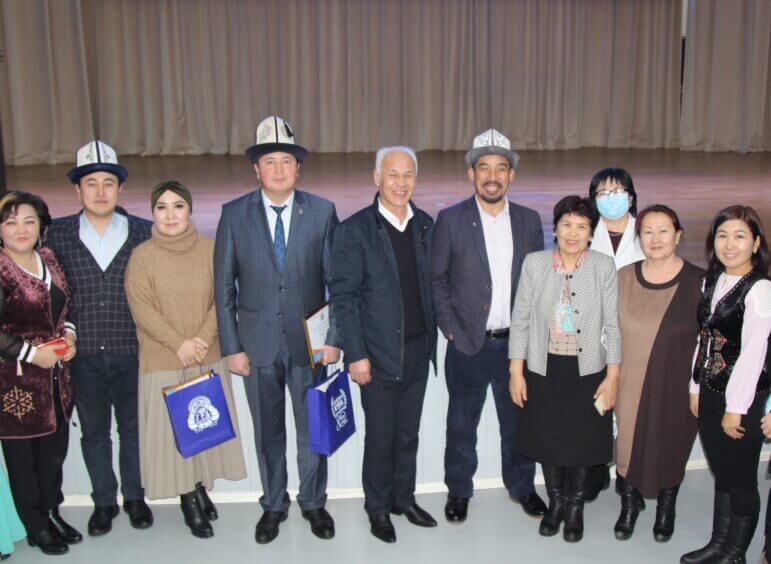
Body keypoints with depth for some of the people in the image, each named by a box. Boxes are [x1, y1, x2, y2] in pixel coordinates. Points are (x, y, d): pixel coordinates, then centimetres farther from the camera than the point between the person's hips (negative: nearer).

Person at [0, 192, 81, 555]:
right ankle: (37, 528, 24)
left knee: (56, 449, 15)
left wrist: (69, 335, 1)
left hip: (56, 377, 6)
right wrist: (31, 353, -17)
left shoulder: (48, 260, 7)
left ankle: (51, 512, 34)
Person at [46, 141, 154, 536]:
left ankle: (134, 496, 32)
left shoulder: (144, 233, -2)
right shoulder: (57, 234, 0)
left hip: (132, 353, 0)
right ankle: (104, 501, 31)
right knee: (93, 432, 14)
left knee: (133, 428, 13)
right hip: (83, 355, 1)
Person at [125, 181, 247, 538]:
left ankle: (202, 487, 28)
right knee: (173, 428, 3)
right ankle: (187, 500, 17)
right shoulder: (142, 255, -7)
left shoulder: (209, 249, -1)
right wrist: (180, 344, -16)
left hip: (208, 358, 3)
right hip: (163, 361, -2)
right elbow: (141, 309, -9)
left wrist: (203, 339, -14)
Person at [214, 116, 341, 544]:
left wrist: (334, 339, -6)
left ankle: (313, 502, 34)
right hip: (257, 343, 0)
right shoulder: (234, 214, -3)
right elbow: (224, 287, -1)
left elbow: (337, 280, -1)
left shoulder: (322, 212, -3)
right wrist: (232, 347, -5)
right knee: (267, 431, 14)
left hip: (309, 341, 0)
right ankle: (273, 505, 34)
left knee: (312, 428, 13)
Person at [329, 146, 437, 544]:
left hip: (418, 351, 4)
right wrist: (356, 355, -14)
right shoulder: (355, 230, -10)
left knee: (408, 434, 17)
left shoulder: (426, 225, 5)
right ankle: (378, 507, 28)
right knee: (380, 437, 9)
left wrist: (440, 328, 7)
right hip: (379, 355, -4)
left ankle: (404, 498, 36)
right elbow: (343, 296, -11)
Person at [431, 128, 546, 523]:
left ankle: (521, 485, 37)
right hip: (468, 343, -2)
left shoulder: (529, 221, 3)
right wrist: (450, 329, -8)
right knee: (462, 422, 12)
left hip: (516, 342, 3)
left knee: (517, 419, 16)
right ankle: (458, 490, 30)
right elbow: (436, 278, -3)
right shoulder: (450, 220, -6)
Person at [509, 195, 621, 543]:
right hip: (543, 370, 1)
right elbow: (520, 321, -1)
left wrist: (612, 377, -5)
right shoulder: (534, 264, -5)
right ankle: (555, 502, 38)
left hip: (587, 371, 0)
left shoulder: (603, 267, -6)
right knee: (547, 439, 13)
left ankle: (575, 507, 35)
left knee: (583, 441, 11)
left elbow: (612, 325, -3)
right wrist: (516, 372, -3)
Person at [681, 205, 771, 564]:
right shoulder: (711, 281, 7)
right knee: (721, 474, 18)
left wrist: (736, 408, -15)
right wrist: (696, 388, 12)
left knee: (741, 478, 6)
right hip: (711, 391, 7)